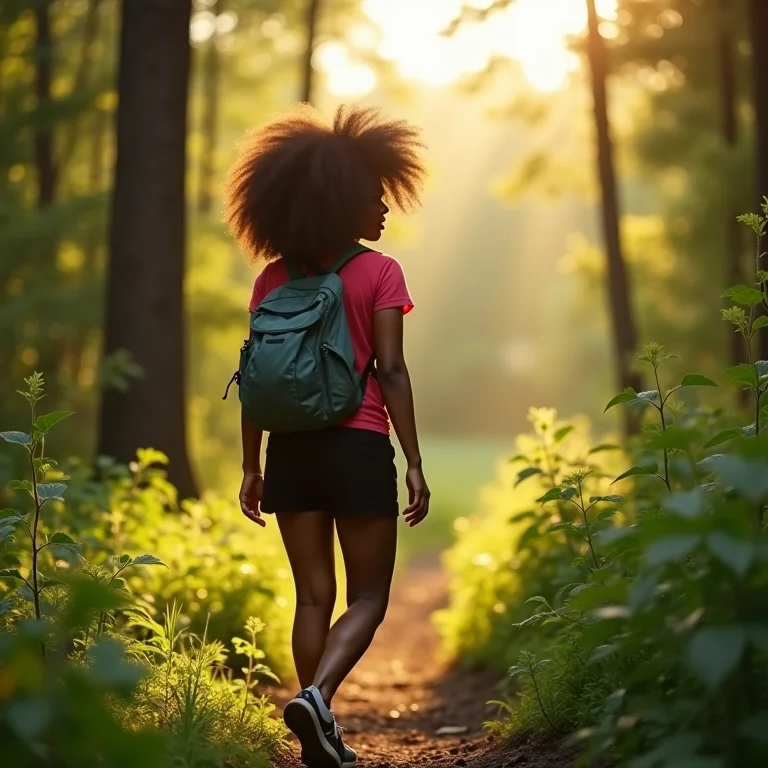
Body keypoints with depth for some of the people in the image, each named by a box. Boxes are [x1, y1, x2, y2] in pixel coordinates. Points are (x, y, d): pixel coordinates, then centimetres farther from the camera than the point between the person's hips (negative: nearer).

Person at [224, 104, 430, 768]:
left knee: (314, 595, 12)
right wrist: (415, 463, -6)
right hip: (358, 445, -4)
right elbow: (390, 372, -9)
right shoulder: (379, 273, -5)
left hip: (291, 448, 4)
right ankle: (317, 696, -18)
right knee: (369, 597, 6)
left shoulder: (274, 277, 7)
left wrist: (252, 467, 12)